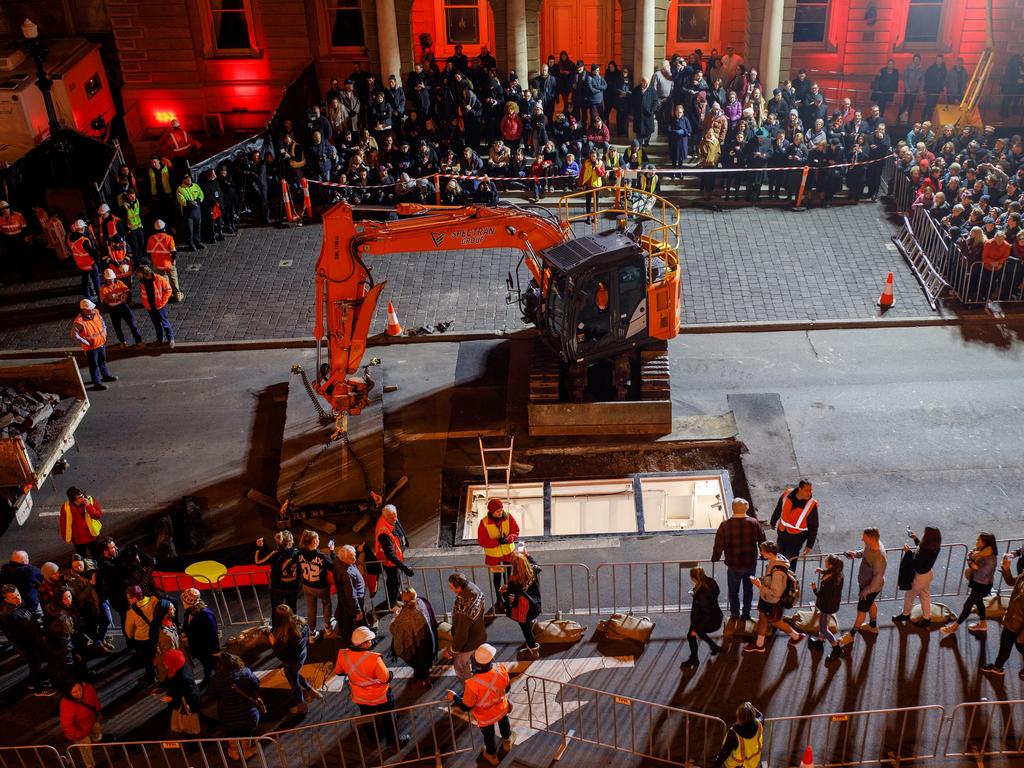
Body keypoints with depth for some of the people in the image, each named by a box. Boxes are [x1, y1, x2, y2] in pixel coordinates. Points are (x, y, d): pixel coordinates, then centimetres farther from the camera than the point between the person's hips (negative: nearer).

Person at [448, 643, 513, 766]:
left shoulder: (473, 684, -42)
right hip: (502, 709, 2)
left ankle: (492, 756, 58)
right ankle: (507, 741, 66)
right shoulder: (501, 670, -33)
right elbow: (507, 687, -10)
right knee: (503, 723, 37)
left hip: (485, 717, -2)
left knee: (488, 735, 29)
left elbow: (466, 707, -25)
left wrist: (454, 697, -7)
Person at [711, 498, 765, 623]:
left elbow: (718, 545, -10)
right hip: (751, 564, 2)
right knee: (748, 589, 20)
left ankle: (735, 614, 28)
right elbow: (762, 541, 0)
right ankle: (746, 614, 30)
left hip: (734, 565, -2)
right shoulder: (754, 523, -11)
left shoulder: (725, 525, -17)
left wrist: (715, 559, 7)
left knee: (733, 591, 18)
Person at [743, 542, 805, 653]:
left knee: (774, 621, 17)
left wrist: (760, 586, -27)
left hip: (773, 602, -8)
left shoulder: (778, 572, -39)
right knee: (762, 617, 21)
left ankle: (796, 636, 40)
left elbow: (776, 593, -32)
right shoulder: (776, 560, -10)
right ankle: (759, 645, 39)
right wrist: (761, 579, 0)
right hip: (765, 597, 8)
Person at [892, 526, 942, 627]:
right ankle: (926, 619, 40)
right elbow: (922, 548, 8)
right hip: (928, 574, 7)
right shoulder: (933, 548, -15)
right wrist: (915, 539, 9)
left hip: (920, 577, -7)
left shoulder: (925, 553, -41)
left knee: (909, 596, 19)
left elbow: (914, 565, -28)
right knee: (925, 596, 25)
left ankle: (905, 615, 42)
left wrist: (908, 552, -22)